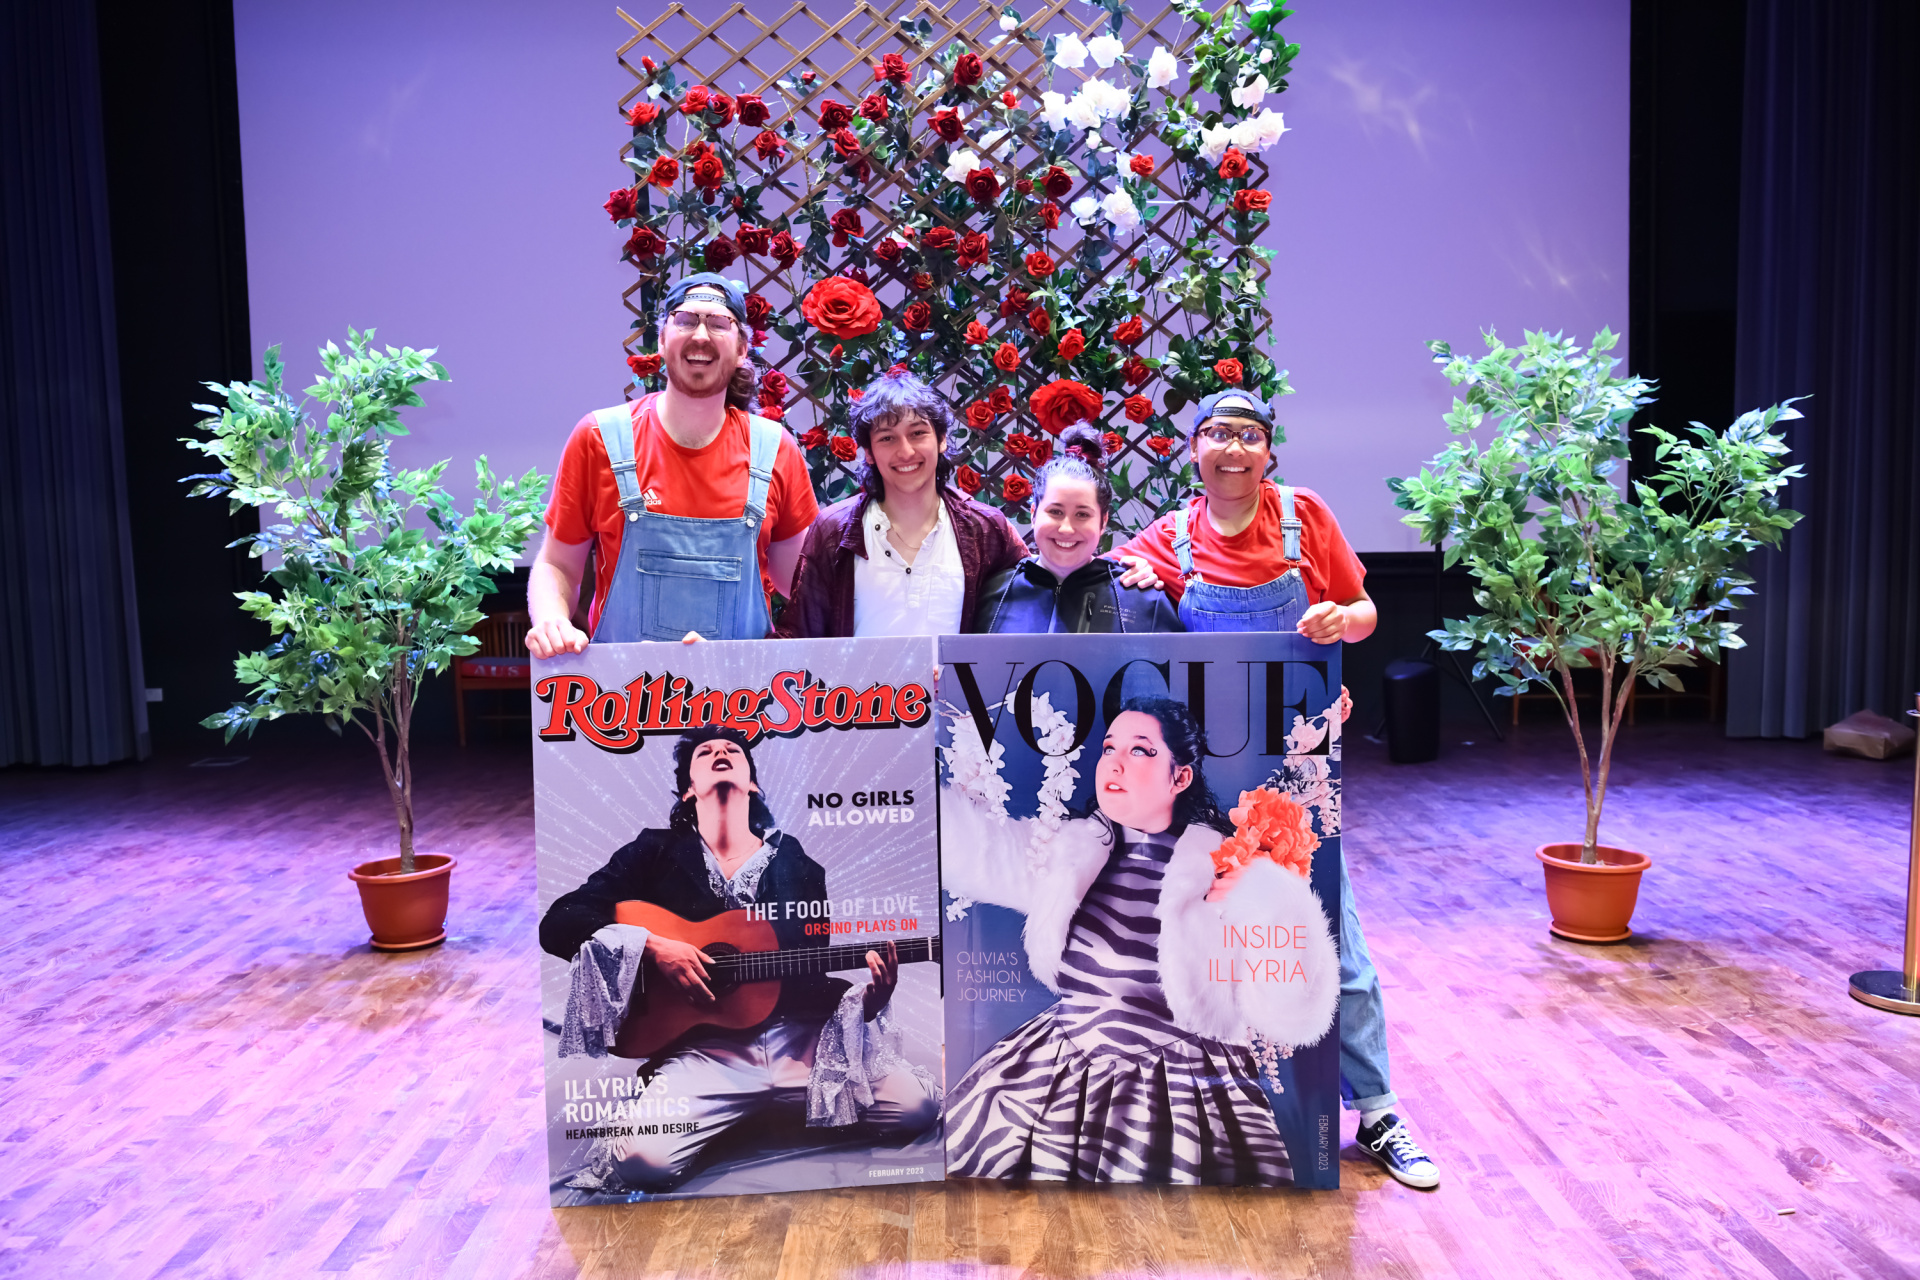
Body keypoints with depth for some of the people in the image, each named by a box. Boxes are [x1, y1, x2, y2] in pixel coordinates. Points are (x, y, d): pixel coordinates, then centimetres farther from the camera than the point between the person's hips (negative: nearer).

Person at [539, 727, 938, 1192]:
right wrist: (652, 946, -15)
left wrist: (871, 996, -6)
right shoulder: (656, 853, 8)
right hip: (703, 1046, -2)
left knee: (915, 1108, -18)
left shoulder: (800, 868, 13)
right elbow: (558, 923, 0)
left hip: (801, 1038, 3)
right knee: (642, 1159, -31)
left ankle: (782, 1112, 9)